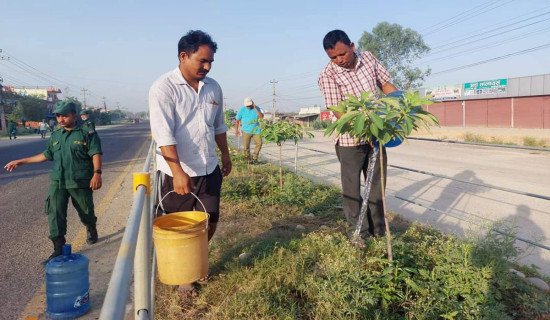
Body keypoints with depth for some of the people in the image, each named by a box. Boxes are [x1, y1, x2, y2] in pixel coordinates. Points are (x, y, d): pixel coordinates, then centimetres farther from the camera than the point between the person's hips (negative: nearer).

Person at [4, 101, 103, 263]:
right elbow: (46, 155, 24)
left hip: (80, 182, -4)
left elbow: (96, 154, -12)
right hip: (57, 182, 5)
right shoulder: (55, 136, 14)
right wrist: (20, 161, 27)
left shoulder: (86, 134, -5)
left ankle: (91, 230, 41)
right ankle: (59, 249, 1)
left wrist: (97, 173, -26)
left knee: (86, 212, 9)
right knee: (55, 214, -5)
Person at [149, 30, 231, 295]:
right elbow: (164, 134, -21)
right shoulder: (163, 88, -13)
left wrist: (225, 154, 20)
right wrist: (178, 172, -27)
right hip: (177, 172, -5)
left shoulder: (213, 87, 5)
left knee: (210, 220, 15)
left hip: (209, 169, 5)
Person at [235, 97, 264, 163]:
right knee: (246, 146, -2)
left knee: (259, 143, -9)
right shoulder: (242, 110, 2)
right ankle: (248, 159, 12)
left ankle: (254, 158, 5)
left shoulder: (257, 108, 4)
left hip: (256, 130, 1)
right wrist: (236, 130, 2)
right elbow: (237, 120, 6)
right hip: (246, 131, -1)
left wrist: (255, 108, -15)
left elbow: (261, 117, -10)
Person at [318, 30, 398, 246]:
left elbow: (386, 84, 7)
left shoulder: (368, 58, -2)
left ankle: (378, 228, 31)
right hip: (350, 139, -5)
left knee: (377, 183, 15)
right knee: (352, 187, 4)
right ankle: (358, 232, 20)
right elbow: (338, 111, -22)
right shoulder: (328, 75, -18)